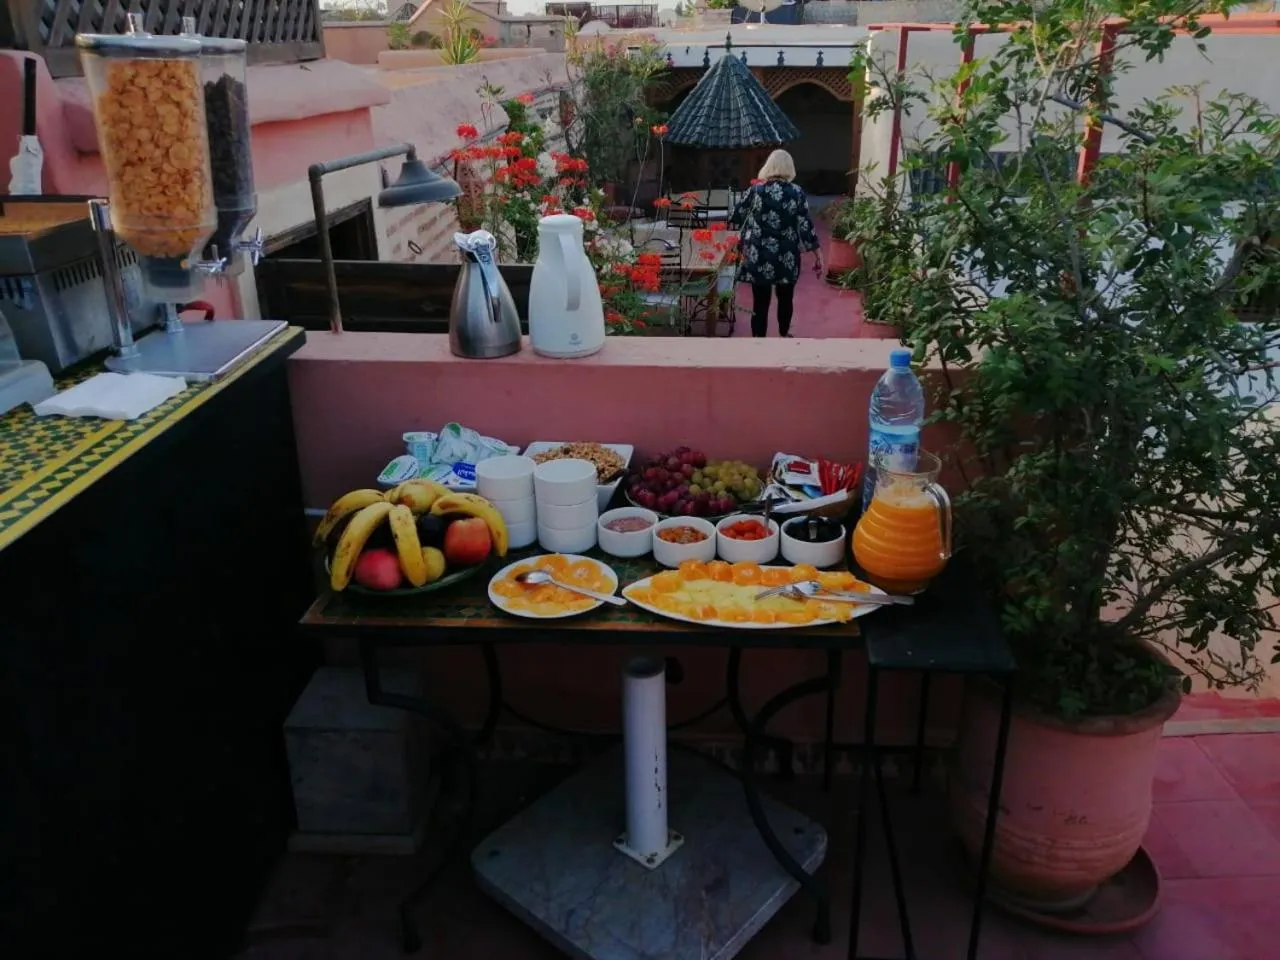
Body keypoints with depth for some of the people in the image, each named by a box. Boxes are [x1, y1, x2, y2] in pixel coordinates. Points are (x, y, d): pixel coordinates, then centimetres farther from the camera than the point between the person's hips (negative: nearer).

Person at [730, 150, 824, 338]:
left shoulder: (755, 191, -4)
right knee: (785, 298, 22)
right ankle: (784, 335, 43)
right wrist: (818, 255, 0)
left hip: (759, 259, -1)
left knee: (760, 302, 4)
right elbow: (806, 226, -6)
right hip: (787, 259, 1)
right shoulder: (797, 193, -5)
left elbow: (737, 219, 4)